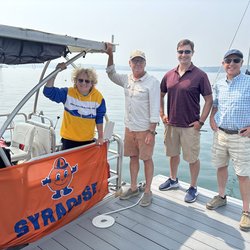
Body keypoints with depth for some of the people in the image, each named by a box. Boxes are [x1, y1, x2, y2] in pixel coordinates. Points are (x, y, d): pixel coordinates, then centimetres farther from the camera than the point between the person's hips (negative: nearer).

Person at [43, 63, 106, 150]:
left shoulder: (98, 97, -7)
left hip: (88, 140, 2)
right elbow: (48, 91, -17)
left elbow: (99, 118, 2)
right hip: (69, 139, -1)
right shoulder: (68, 93, -10)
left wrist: (100, 137, 5)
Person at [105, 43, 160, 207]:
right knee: (133, 157, 15)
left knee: (147, 159, 6)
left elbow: (154, 108, -15)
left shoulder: (152, 82, -12)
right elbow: (111, 74, 22)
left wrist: (151, 131, -18)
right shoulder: (127, 79, 6)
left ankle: (148, 191, 21)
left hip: (145, 129, -6)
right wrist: (110, 55, 10)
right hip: (129, 127, 6)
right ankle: (133, 188, 31)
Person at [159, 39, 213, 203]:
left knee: (192, 158, 6)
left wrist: (201, 121, -11)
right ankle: (173, 180, 40)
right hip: (171, 124, 5)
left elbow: (209, 100, -6)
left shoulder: (200, 75, -8)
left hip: (190, 126, -4)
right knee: (173, 154, 19)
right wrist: (162, 114, 7)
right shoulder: (169, 75, 5)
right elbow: (161, 95, 16)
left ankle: (193, 188, 26)